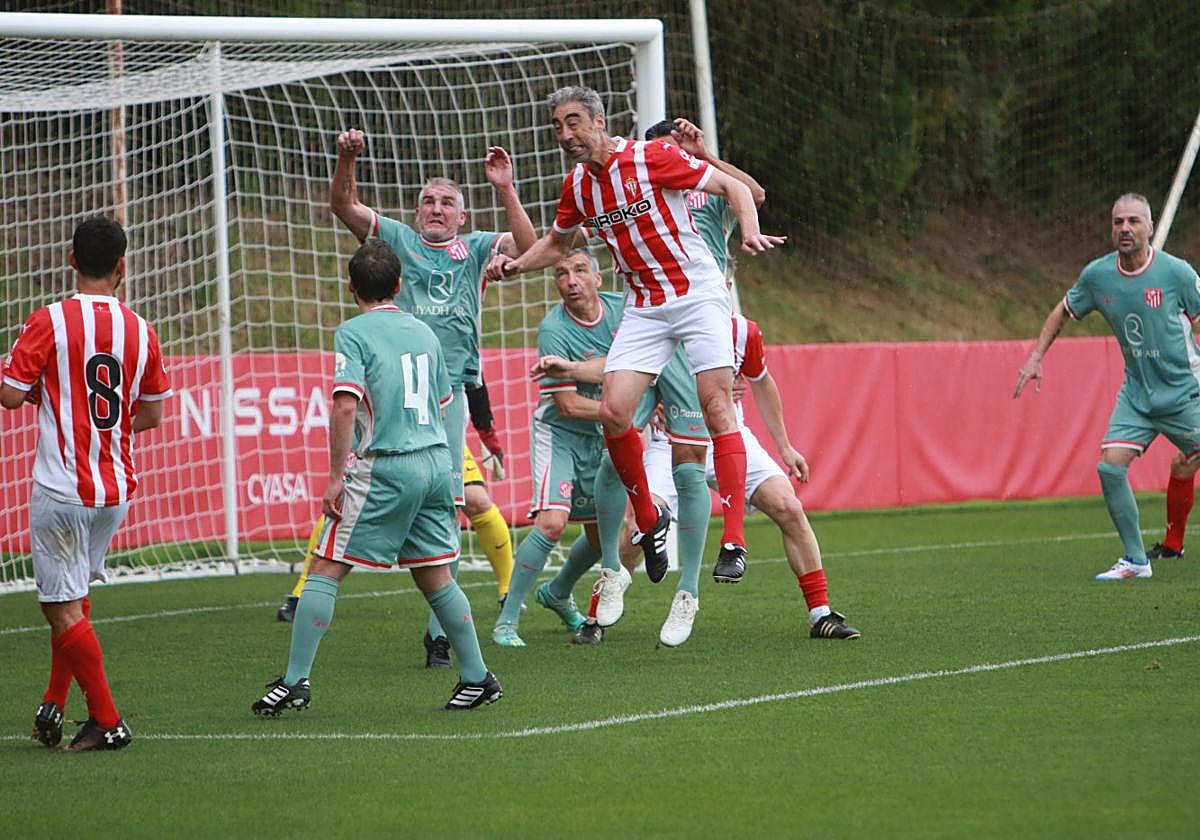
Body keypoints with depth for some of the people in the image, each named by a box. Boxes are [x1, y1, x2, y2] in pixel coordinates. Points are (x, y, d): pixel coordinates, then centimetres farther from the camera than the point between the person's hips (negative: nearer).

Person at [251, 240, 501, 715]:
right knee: (434, 576, 15)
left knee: (325, 569, -2)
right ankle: (477, 679, 16)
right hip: (436, 460, 6)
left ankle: (296, 680, -6)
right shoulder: (423, 332, 13)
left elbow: (346, 406, -17)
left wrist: (336, 476, -14)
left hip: (386, 468, -6)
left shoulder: (353, 333, -7)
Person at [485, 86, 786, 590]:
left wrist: (750, 231, -25)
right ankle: (648, 519, 11)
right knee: (613, 412, -10)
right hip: (644, 308, 5)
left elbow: (733, 187, -8)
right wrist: (514, 265, 7)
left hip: (699, 296, -5)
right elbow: (556, 244, 25)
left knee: (717, 411, -14)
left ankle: (733, 539, -14)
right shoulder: (577, 186, 6)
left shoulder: (652, 158, -12)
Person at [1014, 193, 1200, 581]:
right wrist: (1036, 357, 10)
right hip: (1136, 394, 3)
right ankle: (1135, 560, 0)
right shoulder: (1097, 276, -3)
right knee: (1110, 467, -10)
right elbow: (1063, 311, 15)